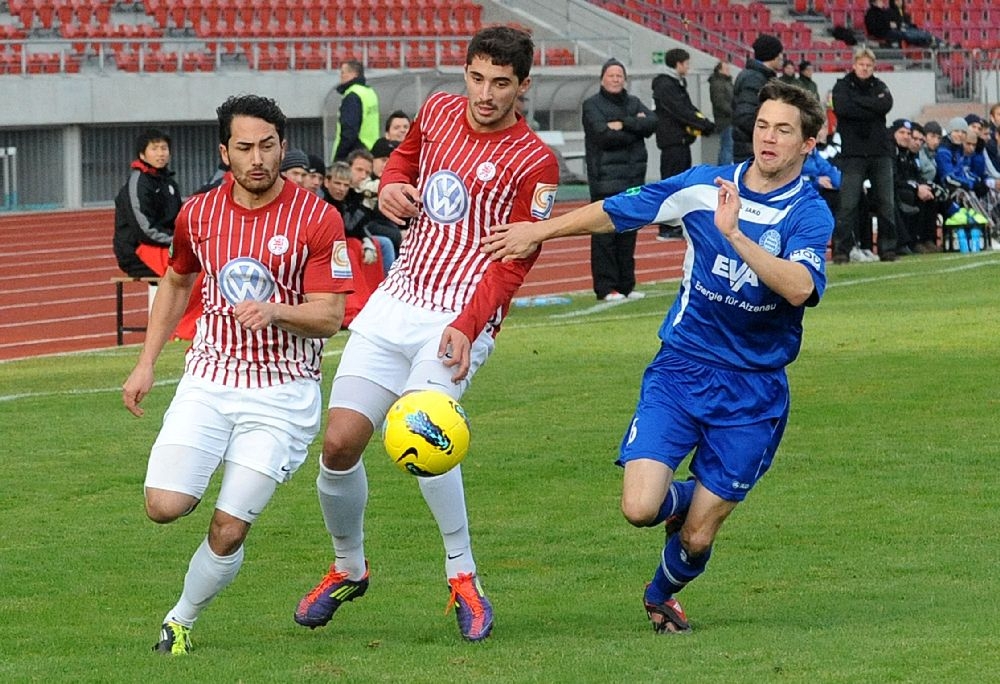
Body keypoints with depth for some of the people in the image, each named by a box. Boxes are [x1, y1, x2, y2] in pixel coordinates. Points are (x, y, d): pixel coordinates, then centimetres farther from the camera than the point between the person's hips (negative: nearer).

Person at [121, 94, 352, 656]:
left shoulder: (318, 220, -9)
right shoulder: (198, 214, 3)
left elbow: (329, 317, -11)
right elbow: (176, 283, 21)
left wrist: (274, 311, -30)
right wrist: (146, 363, 16)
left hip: (281, 392, -3)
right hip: (209, 381, 3)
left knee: (229, 530, -8)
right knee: (164, 506, -14)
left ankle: (182, 621, 17)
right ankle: (209, 480, 21)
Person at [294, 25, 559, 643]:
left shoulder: (534, 162, -8)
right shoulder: (439, 111, 8)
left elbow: (514, 262, -11)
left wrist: (465, 327, -23)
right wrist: (392, 186, 6)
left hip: (459, 318, -6)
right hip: (396, 303, 6)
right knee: (340, 443, -1)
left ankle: (463, 576, -13)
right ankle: (348, 568, 25)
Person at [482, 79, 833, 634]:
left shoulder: (809, 214, -10)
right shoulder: (703, 186, -2)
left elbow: (800, 287, -29)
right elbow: (616, 211, 9)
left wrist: (734, 234, -36)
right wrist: (539, 230, 5)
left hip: (753, 390, -1)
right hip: (680, 367, 2)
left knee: (696, 538, 2)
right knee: (639, 508, -16)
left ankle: (661, 596, 37)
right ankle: (681, 499, 22)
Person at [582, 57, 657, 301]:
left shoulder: (633, 104, 17)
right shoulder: (592, 105, 0)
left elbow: (652, 123, -2)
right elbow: (604, 135, -15)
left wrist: (623, 125, -13)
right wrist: (636, 129, -5)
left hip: (633, 177, 6)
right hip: (605, 178, -6)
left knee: (628, 234, 8)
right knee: (605, 235, -7)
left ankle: (626, 285, 14)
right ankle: (606, 287, -6)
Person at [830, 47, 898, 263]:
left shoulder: (879, 86, 14)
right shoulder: (842, 86, 6)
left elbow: (886, 105, -7)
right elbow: (842, 108, -14)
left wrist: (858, 101, -8)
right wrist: (872, 110, -9)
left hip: (880, 150, 3)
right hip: (852, 153, -3)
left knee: (886, 203, 3)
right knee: (848, 204, -8)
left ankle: (888, 247, 9)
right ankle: (841, 249, -7)